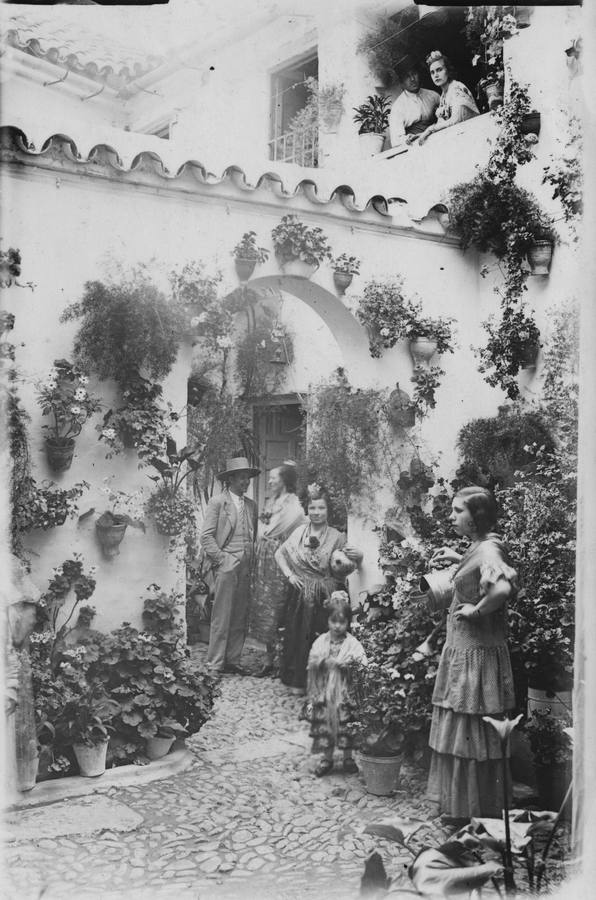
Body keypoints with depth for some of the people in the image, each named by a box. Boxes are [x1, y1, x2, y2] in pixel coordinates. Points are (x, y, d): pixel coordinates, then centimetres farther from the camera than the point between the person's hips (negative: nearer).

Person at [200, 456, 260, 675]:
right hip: (225, 566, -5)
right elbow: (206, 537, -5)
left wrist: (252, 560, 6)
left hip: (246, 567, 5)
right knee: (222, 617, -4)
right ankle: (215, 664, 2)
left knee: (240, 618, 6)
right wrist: (222, 559, -11)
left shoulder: (251, 505, 16)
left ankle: (233, 661, 13)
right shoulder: (217, 502, -1)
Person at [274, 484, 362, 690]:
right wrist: (289, 575, 0)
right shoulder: (300, 532, 2)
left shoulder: (336, 537, -4)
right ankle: (299, 681, 22)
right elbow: (279, 553, 11)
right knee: (298, 637, 7)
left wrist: (357, 557, -24)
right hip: (300, 597, 2)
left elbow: (346, 569, -4)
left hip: (325, 598, -2)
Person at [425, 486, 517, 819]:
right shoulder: (477, 547, 9)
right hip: (461, 651, 10)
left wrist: (476, 609, -24)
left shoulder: (488, 549, -20)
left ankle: (478, 813, 18)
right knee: (460, 733, 18)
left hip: (477, 655, -10)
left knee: (473, 735, 3)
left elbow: (503, 588, -39)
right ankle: (459, 804, 31)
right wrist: (458, 559, 17)